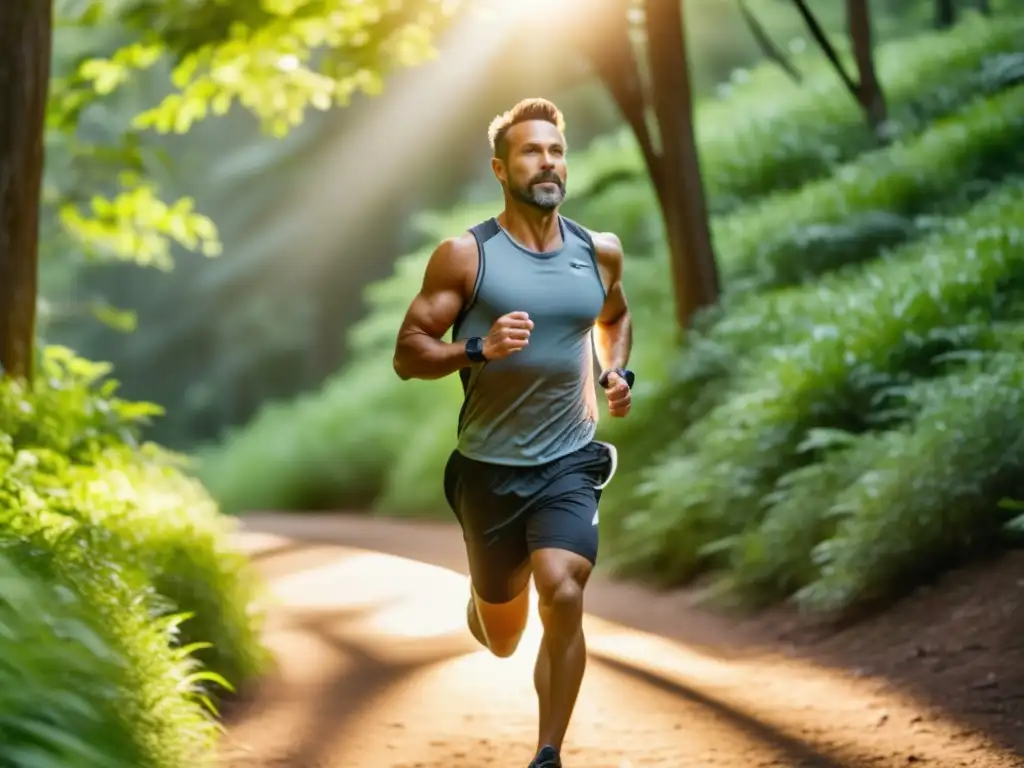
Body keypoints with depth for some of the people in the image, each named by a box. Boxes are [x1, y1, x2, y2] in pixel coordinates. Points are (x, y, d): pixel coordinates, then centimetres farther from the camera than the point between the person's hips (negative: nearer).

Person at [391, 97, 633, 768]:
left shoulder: (600, 253, 3)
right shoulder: (465, 255, -8)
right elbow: (408, 353, -8)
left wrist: (618, 372, 6)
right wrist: (478, 349, -25)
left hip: (570, 464, 1)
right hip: (488, 467, -1)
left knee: (563, 594, -24)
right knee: (501, 640, 13)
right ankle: (488, 599, 53)